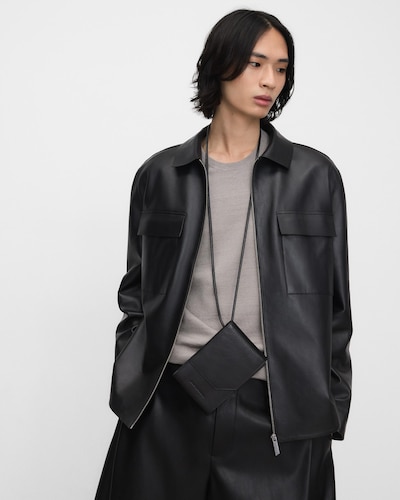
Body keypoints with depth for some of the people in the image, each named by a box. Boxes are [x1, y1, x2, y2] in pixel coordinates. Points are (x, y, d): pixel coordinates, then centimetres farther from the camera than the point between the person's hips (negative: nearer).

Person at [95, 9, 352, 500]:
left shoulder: (315, 176, 2)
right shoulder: (160, 175, 5)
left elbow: (334, 306, 5)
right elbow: (135, 293, 10)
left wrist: (331, 412, 3)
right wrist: (126, 392, 5)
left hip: (275, 409, 0)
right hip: (168, 404, 1)